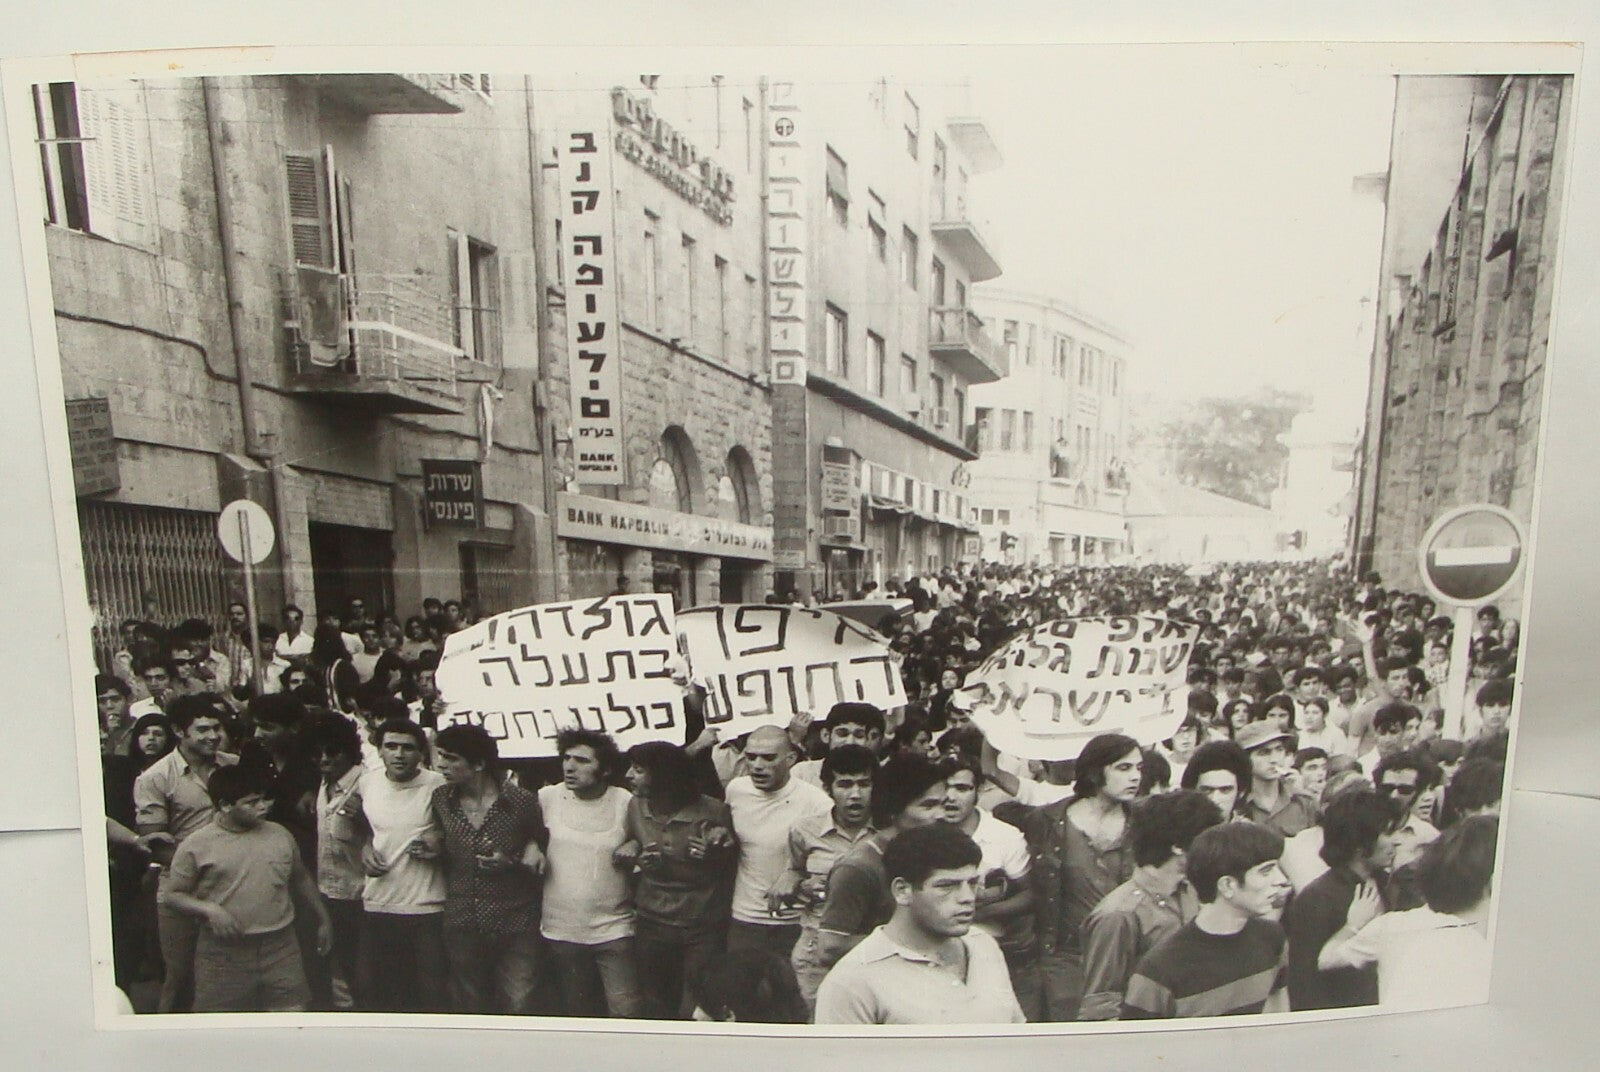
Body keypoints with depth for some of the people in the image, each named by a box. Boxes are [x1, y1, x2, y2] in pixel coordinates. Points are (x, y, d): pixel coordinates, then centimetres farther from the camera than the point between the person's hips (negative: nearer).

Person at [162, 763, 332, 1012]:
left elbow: (301, 880, 18)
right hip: (224, 954, -2)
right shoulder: (196, 845, -3)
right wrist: (208, 909, -19)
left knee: (293, 1010, 4)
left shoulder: (280, 835, 8)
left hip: (280, 948, 3)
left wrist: (322, 920, 21)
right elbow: (174, 895, -1)